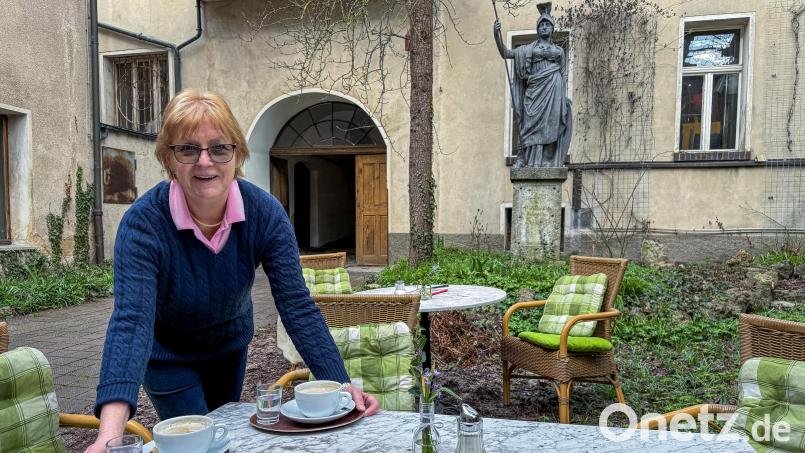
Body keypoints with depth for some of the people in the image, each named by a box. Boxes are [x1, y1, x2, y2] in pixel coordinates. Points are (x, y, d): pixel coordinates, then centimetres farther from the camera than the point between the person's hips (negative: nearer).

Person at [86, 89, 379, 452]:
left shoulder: (265, 212, -25)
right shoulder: (143, 222, -33)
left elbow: (296, 306, -27)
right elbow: (131, 321, -43)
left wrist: (340, 384, -37)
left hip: (230, 347, 4)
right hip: (167, 353, -3)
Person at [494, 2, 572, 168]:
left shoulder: (559, 50, 19)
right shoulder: (529, 48, 15)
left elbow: (563, 75, 18)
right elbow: (506, 53, 4)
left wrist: (565, 96, 6)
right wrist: (496, 35, -10)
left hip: (554, 89, 1)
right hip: (535, 89, -1)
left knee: (552, 123, -7)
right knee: (534, 123, -7)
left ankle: (550, 161, -5)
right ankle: (532, 161, -5)